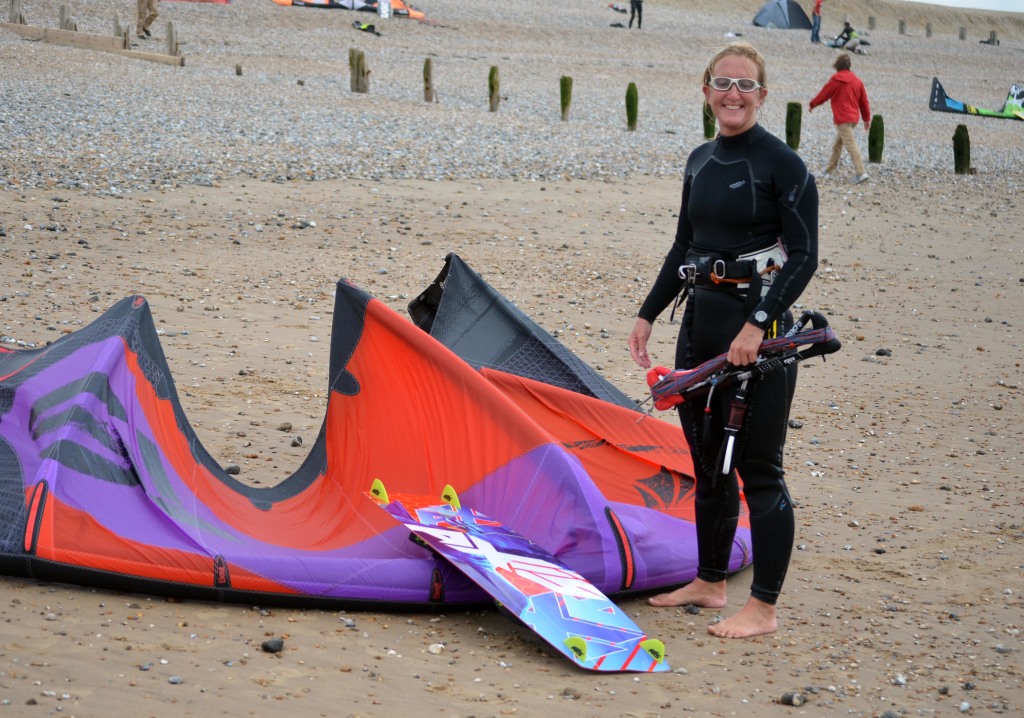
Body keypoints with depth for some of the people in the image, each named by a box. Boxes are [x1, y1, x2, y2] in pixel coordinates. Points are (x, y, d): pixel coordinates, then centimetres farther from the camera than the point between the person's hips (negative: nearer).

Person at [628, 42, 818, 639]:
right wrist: (649, 314, 16)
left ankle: (764, 608, 5)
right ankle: (710, 583, 30)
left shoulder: (782, 164, -10)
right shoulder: (701, 162, 12)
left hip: (758, 330, -7)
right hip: (702, 321, 8)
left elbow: (804, 256, -13)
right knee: (708, 464, 16)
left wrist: (758, 325, -21)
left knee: (757, 470, -3)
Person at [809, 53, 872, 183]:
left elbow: (823, 94, 0)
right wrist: (867, 119, 22)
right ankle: (830, 167, 33)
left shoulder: (836, 80, -8)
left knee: (851, 146, -13)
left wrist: (812, 104, 18)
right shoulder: (857, 81, 10)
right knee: (838, 144, 21)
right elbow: (864, 101, 14)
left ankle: (860, 172, -22)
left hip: (842, 118, -7)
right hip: (854, 118, 7)